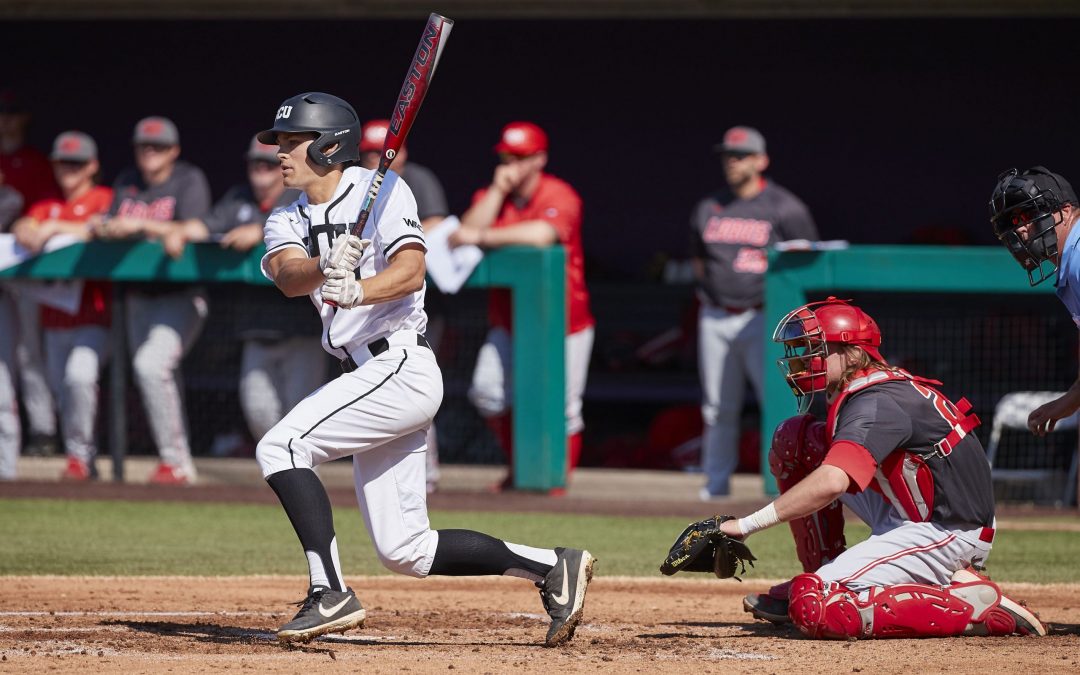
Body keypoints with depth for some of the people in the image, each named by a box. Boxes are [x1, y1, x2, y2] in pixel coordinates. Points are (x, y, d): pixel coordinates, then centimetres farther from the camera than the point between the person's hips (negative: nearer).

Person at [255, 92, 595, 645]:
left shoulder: (380, 190, -4)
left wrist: (356, 292, -38)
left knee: (280, 447, -20)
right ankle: (551, 567, 11)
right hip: (371, 378, 8)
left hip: (401, 367, -8)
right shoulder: (287, 221, 13)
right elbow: (289, 276, -10)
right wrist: (326, 270, -32)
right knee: (404, 551, 5)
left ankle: (330, 593, -22)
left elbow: (410, 270, -20)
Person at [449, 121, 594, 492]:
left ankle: (558, 478, 14)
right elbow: (469, 230, -10)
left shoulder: (559, 195, -12)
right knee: (487, 391, -10)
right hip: (507, 320, 5)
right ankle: (519, 465, 9)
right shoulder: (490, 195, 6)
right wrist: (498, 190, -14)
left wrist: (481, 237, -27)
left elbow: (542, 234, -32)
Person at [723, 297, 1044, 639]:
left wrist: (747, 524, -34)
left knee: (816, 607, -26)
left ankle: (972, 603, -17)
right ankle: (820, 576, 11)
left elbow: (831, 483, -37)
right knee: (794, 437, 9)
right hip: (906, 517, 10)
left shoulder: (876, 402, -22)